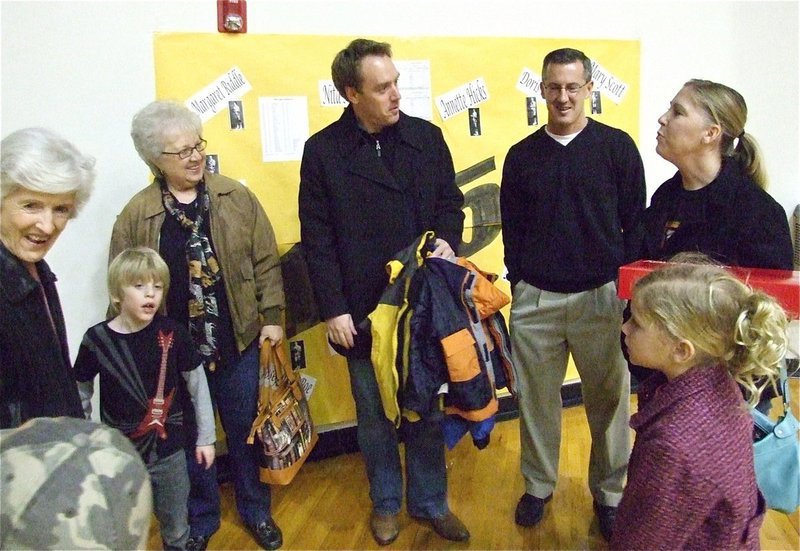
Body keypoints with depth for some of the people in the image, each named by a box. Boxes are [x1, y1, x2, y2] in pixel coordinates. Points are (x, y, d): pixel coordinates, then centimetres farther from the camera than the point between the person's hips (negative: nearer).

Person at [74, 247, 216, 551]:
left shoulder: (172, 333, -10)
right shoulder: (96, 339, -11)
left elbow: (197, 384, -1)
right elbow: (80, 394, 3)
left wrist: (206, 437, 3)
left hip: (169, 454, 1)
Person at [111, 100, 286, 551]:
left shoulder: (236, 198, -2)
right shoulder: (136, 217, -5)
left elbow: (266, 262, 2)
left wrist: (272, 316, -2)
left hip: (239, 343, 1)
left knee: (246, 430, 15)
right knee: (191, 438, 15)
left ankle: (256, 510, 38)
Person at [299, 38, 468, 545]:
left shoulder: (426, 136, 2)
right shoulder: (323, 150, -5)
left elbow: (450, 201, 11)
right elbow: (317, 238, -5)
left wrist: (447, 241, -11)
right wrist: (333, 309, -8)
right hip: (361, 311, -1)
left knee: (426, 410, 14)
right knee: (375, 414, 14)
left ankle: (430, 501, 34)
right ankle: (386, 502, 36)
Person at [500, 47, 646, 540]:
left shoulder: (617, 147, 1)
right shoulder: (522, 156, 7)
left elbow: (635, 223, 2)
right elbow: (511, 229, 11)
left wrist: (625, 288, -2)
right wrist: (521, 282, 6)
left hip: (601, 297, -1)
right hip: (534, 300, 2)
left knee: (608, 399, 8)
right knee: (537, 398, 10)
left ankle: (610, 493, 28)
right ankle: (538, 486, 29)